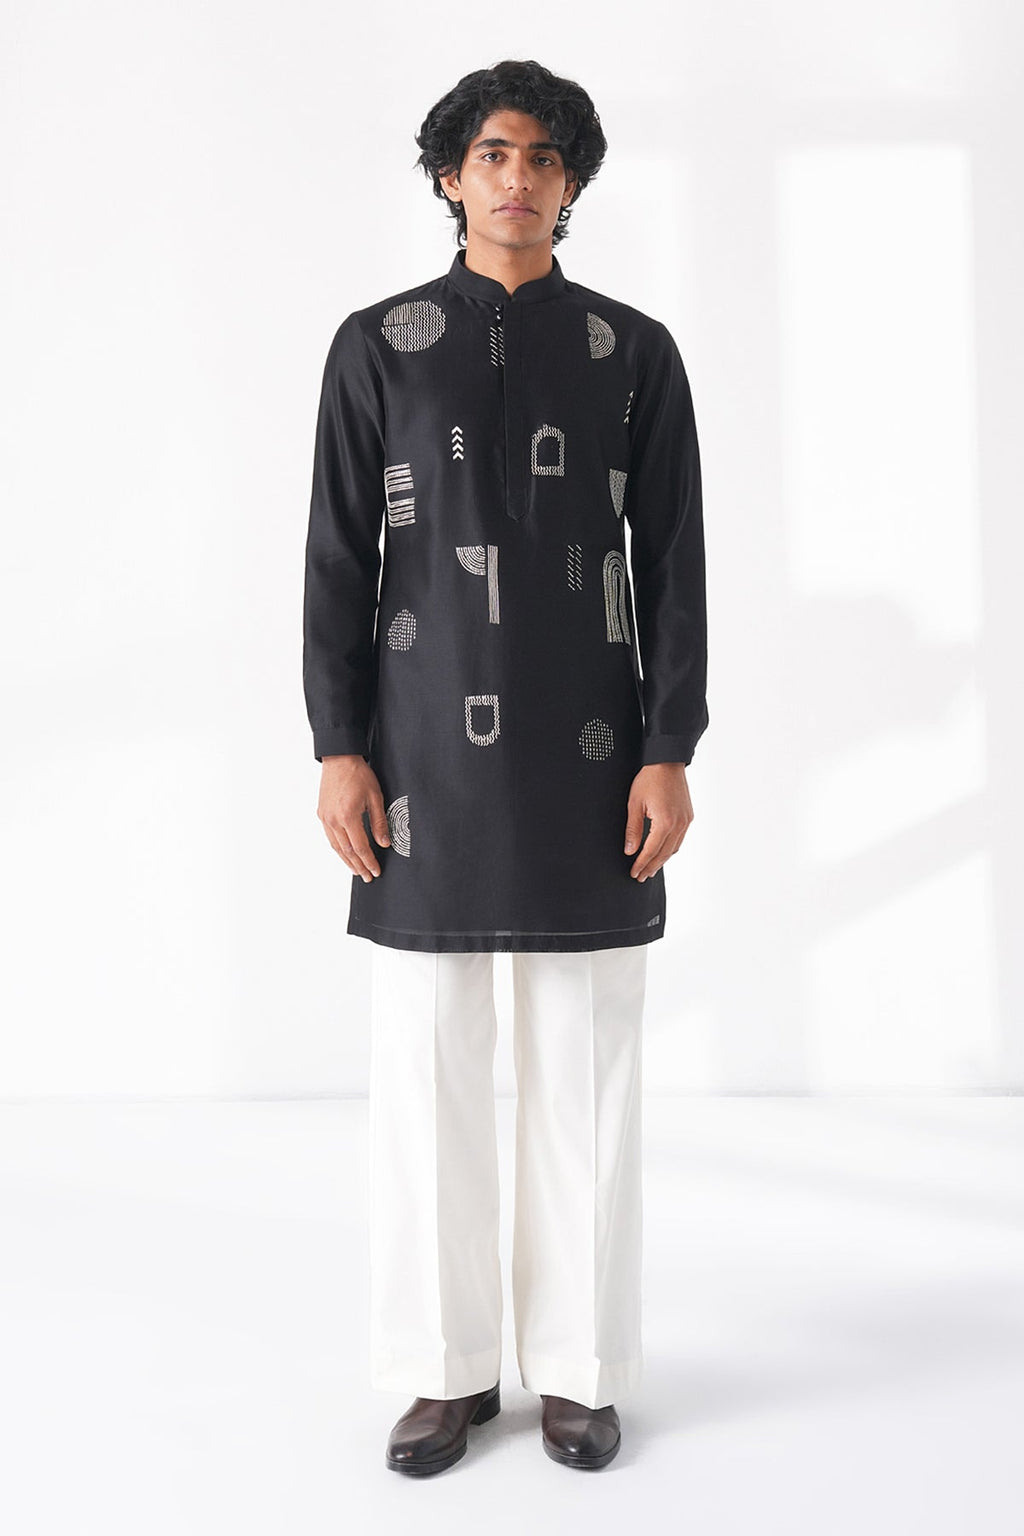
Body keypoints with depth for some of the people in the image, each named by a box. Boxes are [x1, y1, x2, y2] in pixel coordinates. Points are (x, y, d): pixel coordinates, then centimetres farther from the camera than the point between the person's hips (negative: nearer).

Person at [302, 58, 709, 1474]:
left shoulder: (635, 352, 6)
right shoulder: (376, 346, 6)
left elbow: (674, 563, 3)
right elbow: (339, 556, 2)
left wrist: (670, 753, -7)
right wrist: (337, 748, -7)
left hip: (586, 750, 0)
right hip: (428, 750, 0)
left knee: (586, 1068, 3)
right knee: (429, 1064, 2)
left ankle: (578, 1366, 19)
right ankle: (449, 1368, 18)